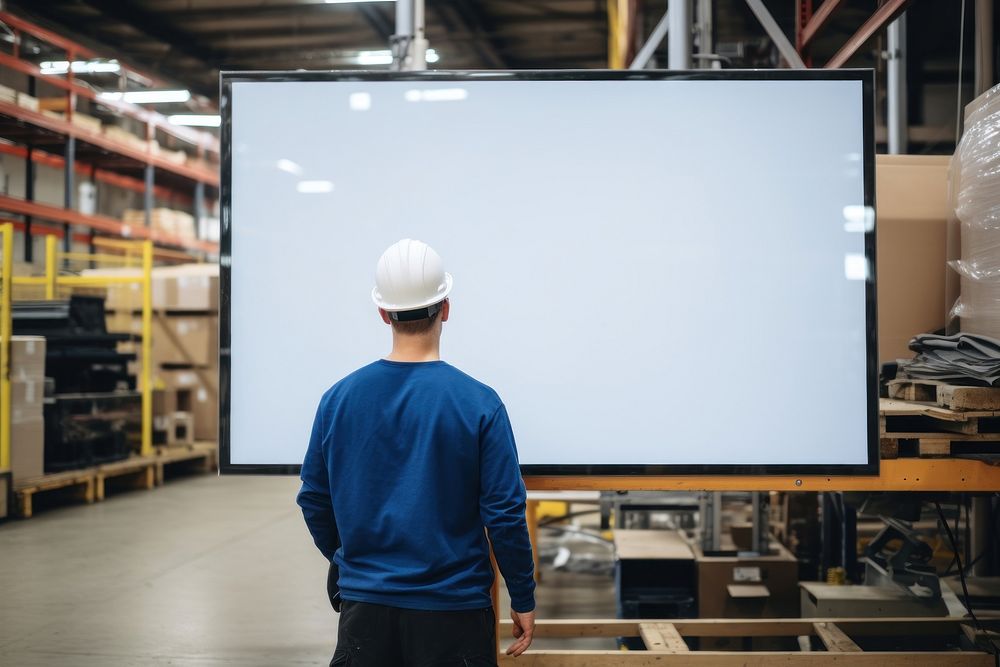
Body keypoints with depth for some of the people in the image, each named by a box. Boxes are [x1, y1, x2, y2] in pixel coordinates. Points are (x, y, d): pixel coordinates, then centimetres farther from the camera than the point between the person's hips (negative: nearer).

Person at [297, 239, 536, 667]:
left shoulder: (339, 397, -3)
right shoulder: (478, 403, -13)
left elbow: (314, 499, 5)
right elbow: (504, 513, -12)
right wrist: (523, 600, 0)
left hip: (364, 602, 3)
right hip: (451, 605, -3)